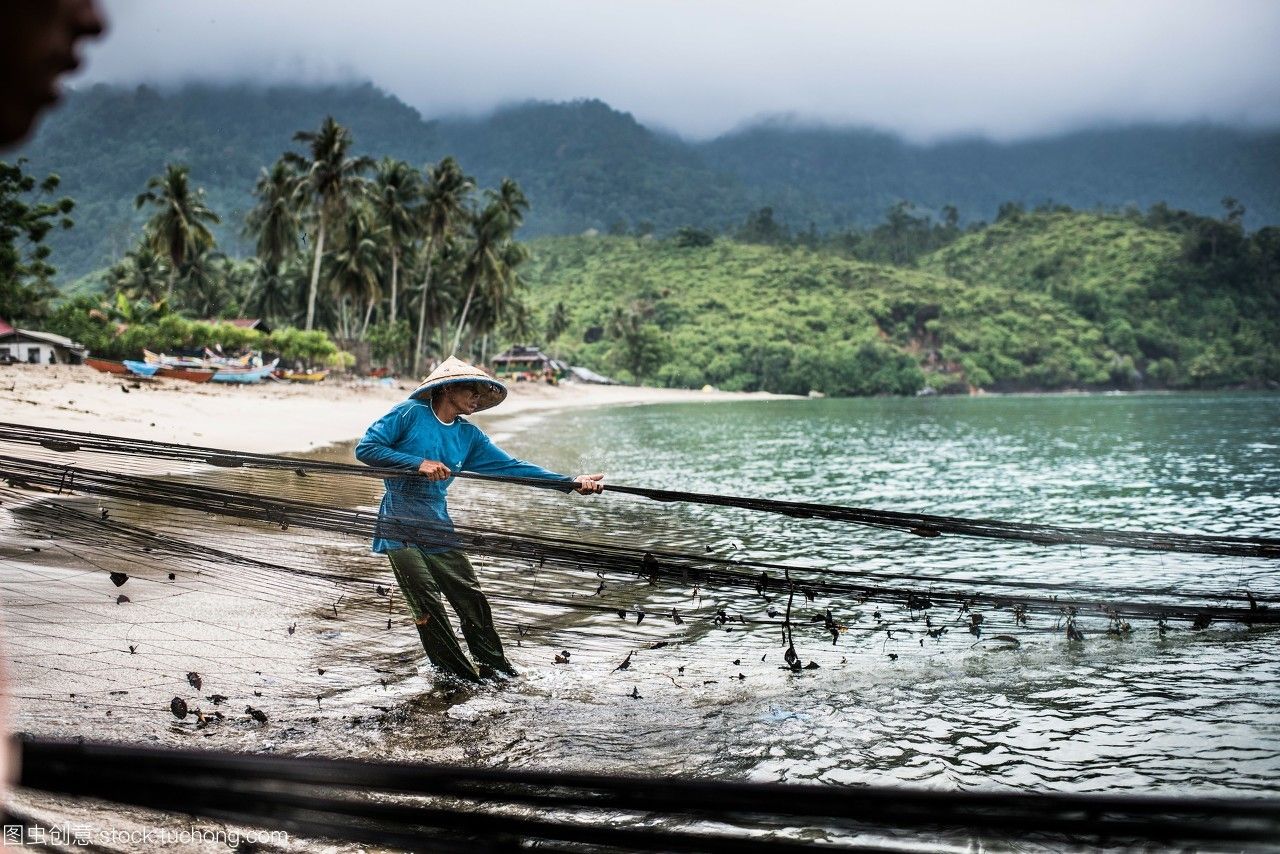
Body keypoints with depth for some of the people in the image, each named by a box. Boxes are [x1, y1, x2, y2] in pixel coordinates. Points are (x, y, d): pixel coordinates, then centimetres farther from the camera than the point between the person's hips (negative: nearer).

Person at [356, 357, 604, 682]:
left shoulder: (469, 436, 11)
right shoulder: (410, 413, -5)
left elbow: (511, 466, 6)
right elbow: (365, 448, -9)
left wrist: (571, 482, -2)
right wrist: (419, 463, -18)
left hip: (438, 526, 6)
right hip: (398, 526, -5)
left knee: (471, 598, 2)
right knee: (427, 604, -9)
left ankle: (493, 667, 15)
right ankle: (460, 676, 0)